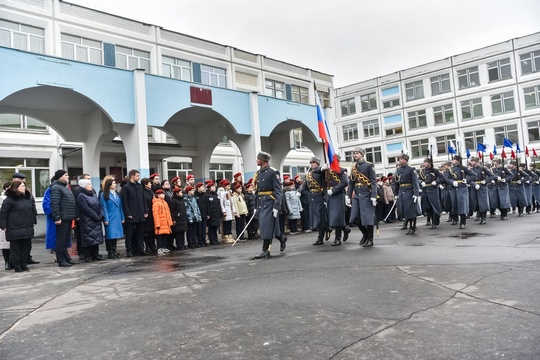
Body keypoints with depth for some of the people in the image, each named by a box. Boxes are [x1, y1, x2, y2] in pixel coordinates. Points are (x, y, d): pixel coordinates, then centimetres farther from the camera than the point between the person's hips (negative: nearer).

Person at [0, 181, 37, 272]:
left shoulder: (29, 197, 9)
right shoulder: (9, 199, -10)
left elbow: (33, 210, 19)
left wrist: (34, 221, 17)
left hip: (28, 228, 6)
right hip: (15, 229, -6)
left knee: (26, 246, 9)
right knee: (16, 248, 2)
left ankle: (24, 264, 20)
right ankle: (17, 266, 9)